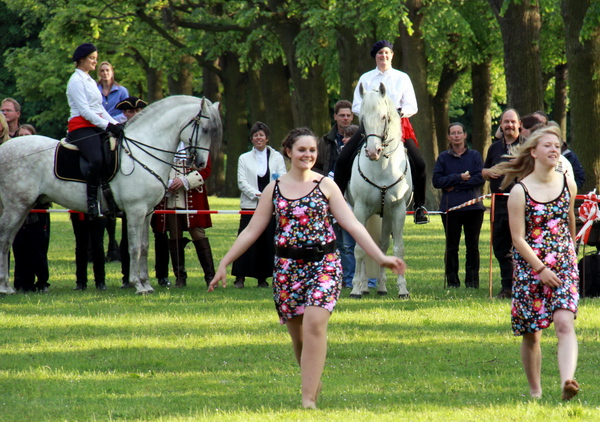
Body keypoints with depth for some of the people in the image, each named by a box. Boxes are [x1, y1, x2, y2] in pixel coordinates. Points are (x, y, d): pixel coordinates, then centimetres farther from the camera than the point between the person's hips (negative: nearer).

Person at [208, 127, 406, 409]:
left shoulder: (326, 186, 4)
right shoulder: (274, 190, 8)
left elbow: (352, 225, 1)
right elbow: (252, 230, 11)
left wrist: (380, 257, -7)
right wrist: (224, 263, 8)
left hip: (324, 263, -2)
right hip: (287, 266, 2)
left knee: (314, 322, -18)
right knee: (296, 331, 5)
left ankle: (309, 396, -18)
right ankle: (312, 382, 29)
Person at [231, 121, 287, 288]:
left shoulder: (277, 157, 12)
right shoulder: (244, 159, 12)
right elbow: (242, 182, 2)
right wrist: (256, 194, -15)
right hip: (250, 206, -1)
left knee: (269, 241, -1)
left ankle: (262, 277, 7)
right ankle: (240, 277, -6)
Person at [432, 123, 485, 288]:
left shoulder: (475, 156, 7)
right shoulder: (443, 158, 8)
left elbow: (480, 178, -5)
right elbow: (436, 181, -2)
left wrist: (455, 186, -10)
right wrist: (459, 178, -12)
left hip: (473, 206, 0)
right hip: (450, 207, 0)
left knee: (472, 246, 2)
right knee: (451, 248, 2)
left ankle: (472, 280, 6)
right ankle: (452, 280, 7)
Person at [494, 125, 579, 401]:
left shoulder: (568, 185, 4)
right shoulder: (520, 192, -8)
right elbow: (518, 238, -10)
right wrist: (541, 269, -16)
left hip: (564, 266, 2)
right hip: (529, 268, -2)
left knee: (565, 323, -18)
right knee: (531, 334, 6)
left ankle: (567, 381, -33)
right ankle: (535, 391, 21)